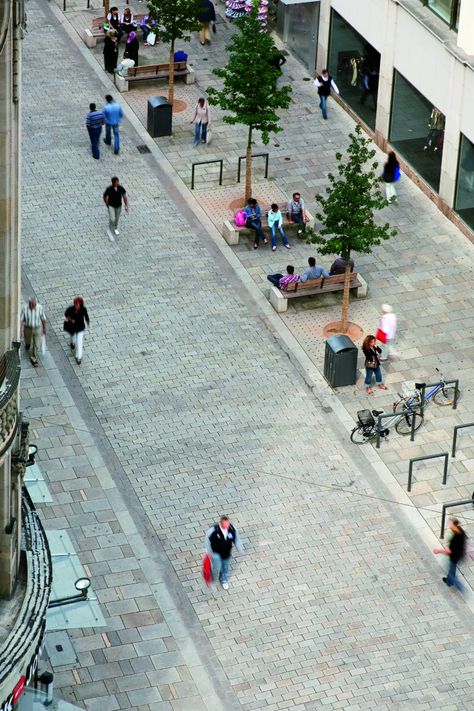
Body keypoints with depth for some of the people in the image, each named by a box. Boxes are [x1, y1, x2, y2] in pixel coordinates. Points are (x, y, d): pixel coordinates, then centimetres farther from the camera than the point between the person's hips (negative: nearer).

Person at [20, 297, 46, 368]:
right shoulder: (25, 308, -24)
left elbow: (43, 319, -7)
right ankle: (27, 344, 62)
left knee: (37, 345, 3)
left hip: (37, 329, 0)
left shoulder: (40, 308, -22)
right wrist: (20, 330, -18)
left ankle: (33, 358, 25)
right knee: (28, 342, 25)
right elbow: (21, 319, -17)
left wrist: (44, 329, 5)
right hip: (28, 328, 0)